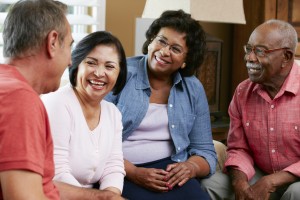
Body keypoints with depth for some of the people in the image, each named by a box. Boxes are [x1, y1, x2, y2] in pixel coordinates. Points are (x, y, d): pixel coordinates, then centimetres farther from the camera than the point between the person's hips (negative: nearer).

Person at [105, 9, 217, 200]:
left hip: (171, 170, 4)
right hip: (121, 173, -4)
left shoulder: (193, 89, 8)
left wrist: (190, 167, -12)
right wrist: (133, 172, -19)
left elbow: (205, 151, 11)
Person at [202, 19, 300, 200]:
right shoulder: (242, 92, 0)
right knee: (209, 185, -15)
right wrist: (240, 181, -16)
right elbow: (239, 148, 5)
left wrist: (270, 182, -25)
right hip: (259, 177, 4)